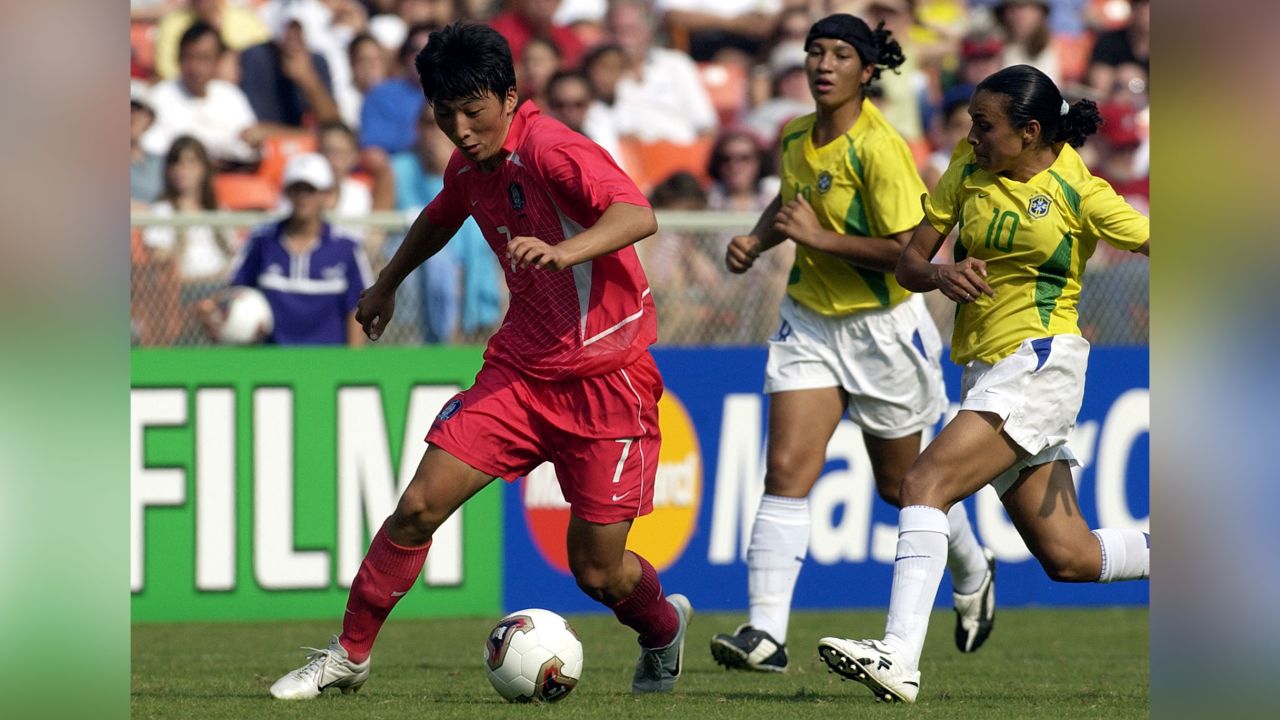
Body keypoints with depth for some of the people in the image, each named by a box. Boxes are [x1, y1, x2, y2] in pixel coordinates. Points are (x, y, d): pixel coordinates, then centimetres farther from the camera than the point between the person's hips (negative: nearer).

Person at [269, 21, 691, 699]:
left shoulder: (550, 149, -19)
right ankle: (348, 655, 6)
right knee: (420, 505, -8)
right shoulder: (468, 169, 5)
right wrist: (387, 283, 41)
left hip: (605, 381, -6)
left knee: (597, 572, -2)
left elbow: (636, 215, -36)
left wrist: (563, 252, -53)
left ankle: (663, 627, 32)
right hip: (519, 369, 6)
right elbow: (440, 217, 31)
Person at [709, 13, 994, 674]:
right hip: (809, 322, 5)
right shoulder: (795, 138, 1)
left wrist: (818, 237, -25)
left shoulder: (879, 148, -21)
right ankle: (765, 633, -18)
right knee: (786, 469, -12)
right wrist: (757, 238, 4)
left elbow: (910, 250, -25)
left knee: (902, 484, 13)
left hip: (883, 327, -5)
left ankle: (972, 575, 43)